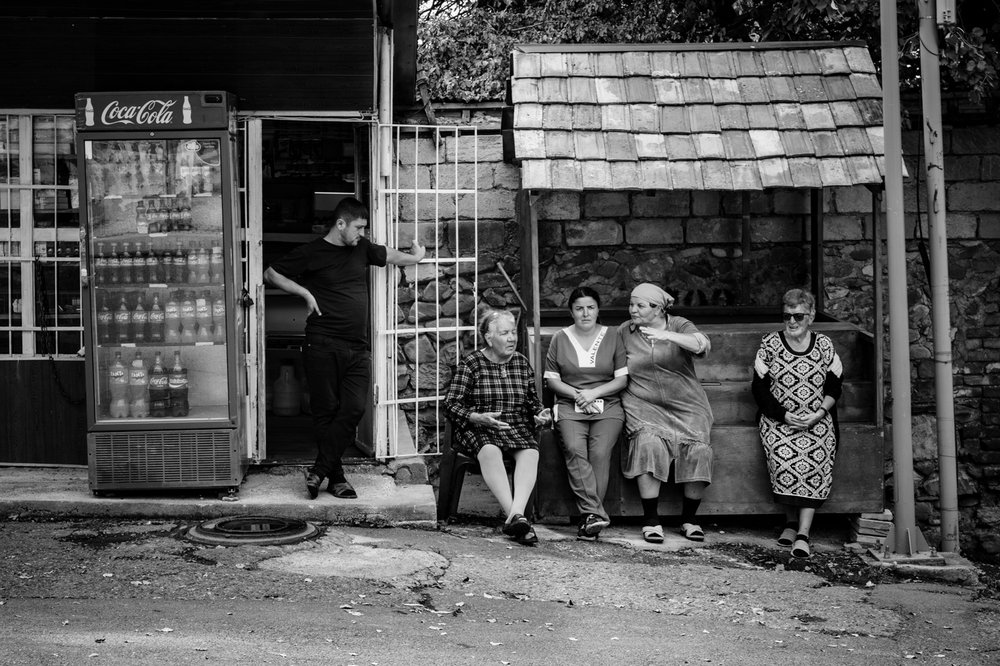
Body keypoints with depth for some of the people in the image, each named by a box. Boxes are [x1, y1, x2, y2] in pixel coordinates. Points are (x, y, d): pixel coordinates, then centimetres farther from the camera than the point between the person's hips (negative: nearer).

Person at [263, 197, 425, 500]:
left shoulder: (362, 248, 14)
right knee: (326, 412, -2)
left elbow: (389, 255, 34)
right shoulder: (311, 252, -1)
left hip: (358, 348, 5)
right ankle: (336, 477, 4)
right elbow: (271, 273, 4)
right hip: (323, 346, -5)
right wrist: (305, 293, -3)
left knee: (354, 409, -8)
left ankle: (319, 470, -3)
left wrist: (416, 256, 39)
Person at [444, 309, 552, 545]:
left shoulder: (522, 362, 15)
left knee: (530, 453, -30)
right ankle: (515, 516, -46)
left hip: (517, 428, 4)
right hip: (478, 428, -4)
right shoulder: (471, 364, 0)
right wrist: (478, 417, -19)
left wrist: (540, 414, 1)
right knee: (490, 451, -38)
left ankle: (515, 514, -45)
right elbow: (452, 404, -3)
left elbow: (532, 400, 24)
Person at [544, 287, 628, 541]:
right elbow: (551, 379, 10)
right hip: (570, 407, 0)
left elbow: (622, 379, 7)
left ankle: (589, 518, -24)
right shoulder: (559, 339, 12)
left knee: (599, 452, -25)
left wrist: (594, 393, -7)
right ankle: (595, 513, -33)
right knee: (574, 448, -28)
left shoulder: (612, 338, 12)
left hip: (607, 407, 0)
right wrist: (576, 394, -6)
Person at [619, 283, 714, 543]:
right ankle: (651, 520, -19)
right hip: (644, 406, 0)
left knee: (697, 449, -21)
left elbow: (703, 345, -18)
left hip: (685, 405, 0)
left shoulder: (679, 326, 3)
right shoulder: (624, 332, 9)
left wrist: (667, 335, -30)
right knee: (649, 444, -29)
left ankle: (689, 519, -1)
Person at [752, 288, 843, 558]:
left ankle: (803, 533, -28)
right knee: (784, 455, -29)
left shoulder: (824, 345, 9)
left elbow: (834, 387, 9)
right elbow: (759, 387, 2)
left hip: (817, 421, 1)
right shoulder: (770, 343, 4)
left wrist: (819, 413, -9)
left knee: (816, 458, -26)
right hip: (778, 419, -1)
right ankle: (791, 521, -10)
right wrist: (784, 415, -10)